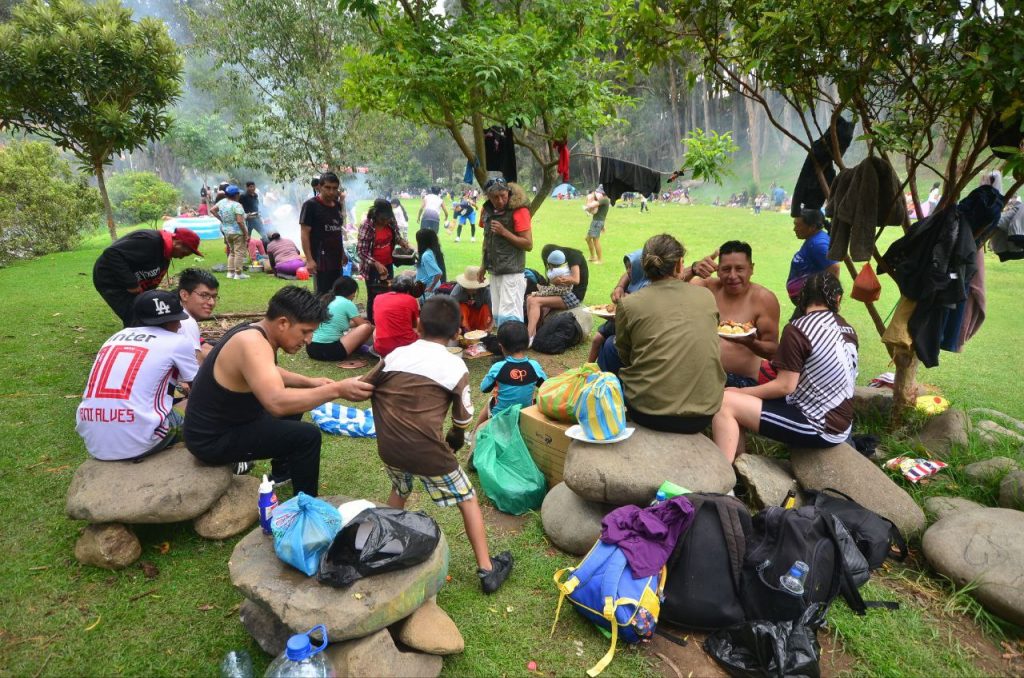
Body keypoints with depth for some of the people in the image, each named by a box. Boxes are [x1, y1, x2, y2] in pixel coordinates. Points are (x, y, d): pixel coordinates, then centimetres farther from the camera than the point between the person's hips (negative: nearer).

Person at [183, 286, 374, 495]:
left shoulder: (256, 331, 0)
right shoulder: (252, 344, -31)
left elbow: (269, 373, 20)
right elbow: (277, 403, -45)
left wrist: (309, 382, 5)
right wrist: (337, 390, -40)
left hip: (225, 421, 10)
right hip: (212, 440, -10)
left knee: (294, 402, 23)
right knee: (308, 435, -15)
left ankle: (281, 472, 38)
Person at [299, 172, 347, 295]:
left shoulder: (337, 205, 11)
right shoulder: (310, 205, -9)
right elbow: (305, 233, -12)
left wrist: (342, 253, 18)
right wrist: (309, 259, -19)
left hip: (336, 259, 7)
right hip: (320, 260, -7)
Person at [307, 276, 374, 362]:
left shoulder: (324, 299, 17)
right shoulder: (347, 303, -3)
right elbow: (362, 325, 6)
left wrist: (358, 321, 38)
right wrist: (373, 328, 27)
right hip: (329, 350, -8)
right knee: (367, 327, -5)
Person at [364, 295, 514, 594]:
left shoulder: (395, 355, 5)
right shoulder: (455, 366, -3)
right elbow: (463, 420, 0)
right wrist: (452, 444, 21)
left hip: (389, 448, 4)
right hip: (427, 452, -3)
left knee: (400, 491, 34)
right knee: (467, 499, 16)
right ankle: (486, 569, 19)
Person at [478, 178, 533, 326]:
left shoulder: (519, 211, -12)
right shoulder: (487, 210, 8)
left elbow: (528, 244, -14)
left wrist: (504, 232, -20)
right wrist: (483, 266, 21)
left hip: (512, 273, -7)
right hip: (494, 272, 7)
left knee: (509, 317, -11)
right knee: (497, 316, 12)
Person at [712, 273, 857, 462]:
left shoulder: (798, 329, -16)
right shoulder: (847, 329, 7)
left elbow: (785, 386, -16)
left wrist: (741, 392, -4)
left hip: (820, 426, -8)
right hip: (841, 422, 8)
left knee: (724, 403, -12)